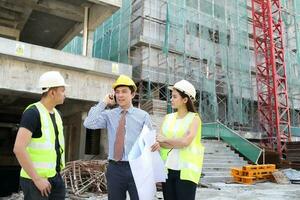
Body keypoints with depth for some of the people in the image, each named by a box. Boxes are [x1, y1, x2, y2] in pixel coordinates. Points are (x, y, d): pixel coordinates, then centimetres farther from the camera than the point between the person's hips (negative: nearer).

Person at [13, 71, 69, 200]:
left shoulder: (56, 114, 9)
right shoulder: (33, 112, -17)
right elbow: (18, 148, -24)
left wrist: (57, 173, 17)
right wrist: (37, 179, -22)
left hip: (55, 177, 8)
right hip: (35, 179, -8)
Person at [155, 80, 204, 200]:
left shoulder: (194, 118, -2)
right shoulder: (168, 118, 11)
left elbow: (185, 142, -16)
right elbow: (159, 141, 1)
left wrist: (165, 139, -4)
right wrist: (177, 144, -13)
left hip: (185, 170, -4)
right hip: (167, 168, 5)